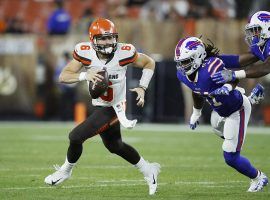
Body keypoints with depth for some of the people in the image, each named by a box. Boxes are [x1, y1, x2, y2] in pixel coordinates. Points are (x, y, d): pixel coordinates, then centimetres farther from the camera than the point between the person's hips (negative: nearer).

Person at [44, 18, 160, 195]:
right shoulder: (85, 53, -15)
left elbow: (149, 63, -3)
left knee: (76, 136, -15)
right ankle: (148, 170, 43)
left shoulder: (124, 52, -21)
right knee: (115, 146, 22)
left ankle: (66, 170, 14)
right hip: (100, 106, 5)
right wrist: (84, 75, -34)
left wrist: (142, 88, -12)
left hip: (113, 109, -5)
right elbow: (63, 77, -17)